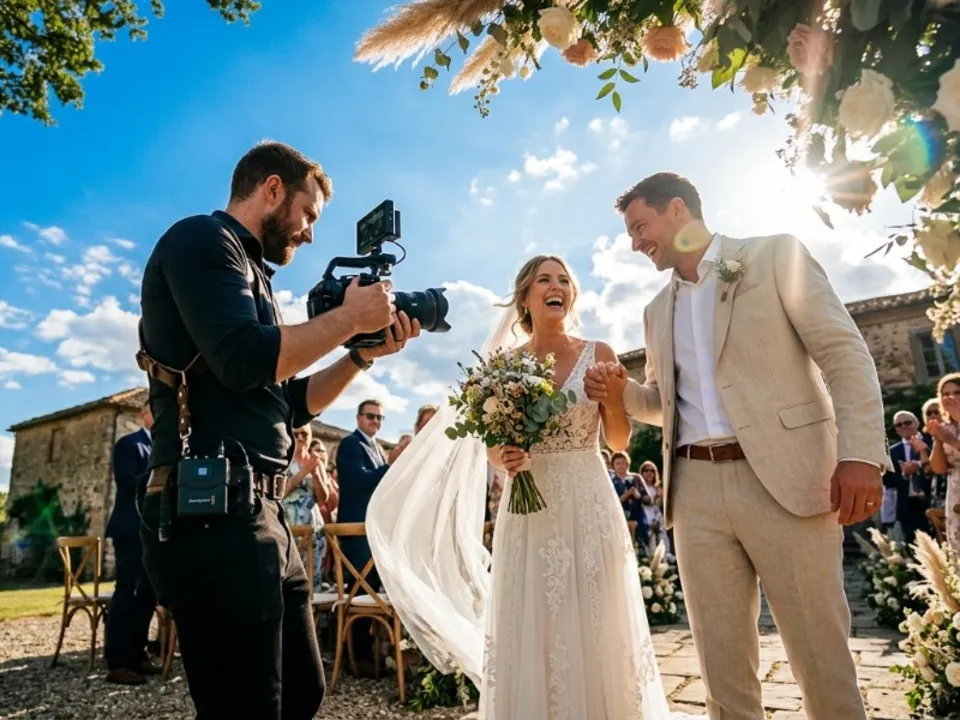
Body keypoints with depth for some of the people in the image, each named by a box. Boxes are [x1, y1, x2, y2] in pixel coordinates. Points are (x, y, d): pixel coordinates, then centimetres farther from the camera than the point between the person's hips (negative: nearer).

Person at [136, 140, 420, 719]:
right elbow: (245, 361, -21)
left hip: (261, 515, 9)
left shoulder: (251, 272, 23)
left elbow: (292, 403, 21)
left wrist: (364, 353, 11)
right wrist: (349, 317, -8)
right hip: (213, 514, -9)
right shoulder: (203, 239, -4)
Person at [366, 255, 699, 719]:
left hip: (589, 506, 0)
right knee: (531, 635, 7)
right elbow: (491, 444, 7)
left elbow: (619, 441, 5)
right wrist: (503, 460, -14)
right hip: (528, 509, 1)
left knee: (597, 633, 6)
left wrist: (613, 398, -13)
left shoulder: (598, 354, 1)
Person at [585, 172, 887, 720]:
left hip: (784, 477, -4)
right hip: (696, 489, 5)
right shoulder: (658, 310, 19)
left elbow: (845, 354, -4)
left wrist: (860, 454, -15)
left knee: (822, 655, 4)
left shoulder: (776, 255, 3)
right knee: (722, 662, 9)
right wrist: (621, 390, 4)